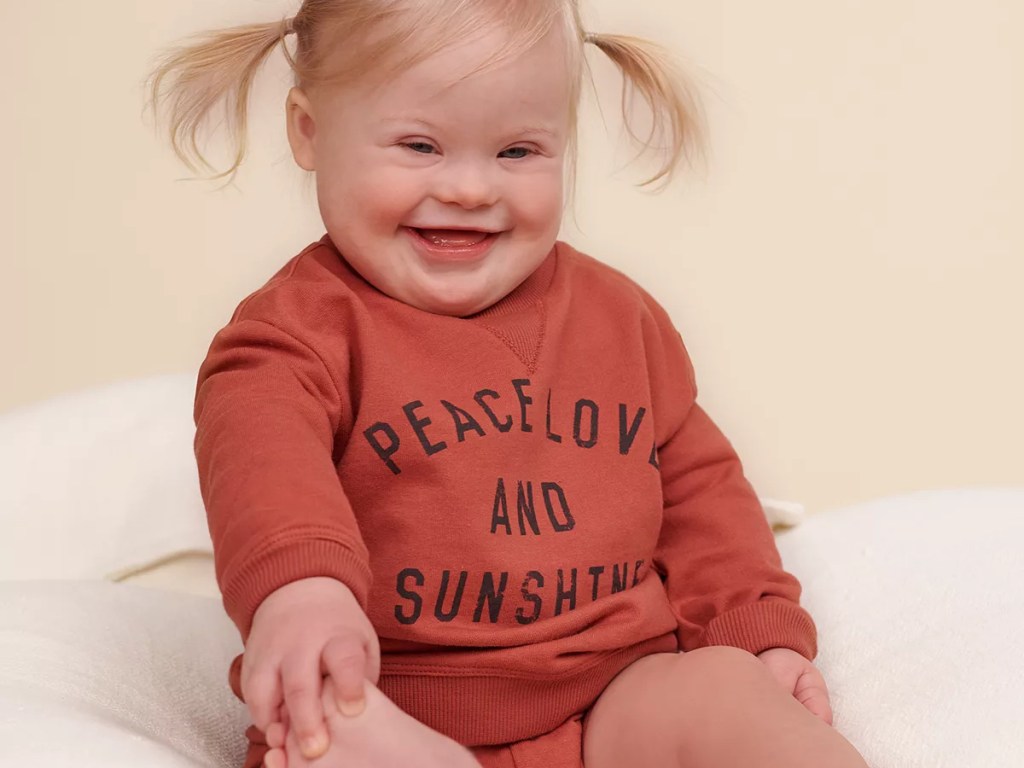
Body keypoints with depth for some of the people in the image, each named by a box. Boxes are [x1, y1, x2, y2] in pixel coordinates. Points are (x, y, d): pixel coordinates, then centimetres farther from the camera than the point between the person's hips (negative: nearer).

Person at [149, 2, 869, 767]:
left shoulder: (619, 314, 13)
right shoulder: (307, 324, -5)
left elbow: (696, 483, 19)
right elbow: (262, 450, -27)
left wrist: (759, 632, 6)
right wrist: (300, 584, -49)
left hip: (615, 702, 4)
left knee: (723, 695, -23)